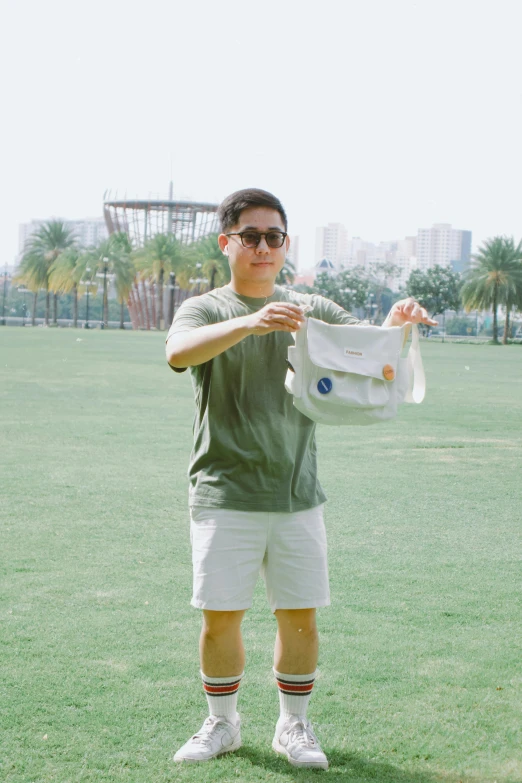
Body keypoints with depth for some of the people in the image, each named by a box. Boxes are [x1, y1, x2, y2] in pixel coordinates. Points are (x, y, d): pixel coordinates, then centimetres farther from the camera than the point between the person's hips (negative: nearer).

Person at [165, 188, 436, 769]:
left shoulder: (314, 310, 10)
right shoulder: (205, 310, 0)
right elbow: (178, 352, -22)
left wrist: (395, 326, -22)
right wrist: (250, 323, -37)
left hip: (297, 495, 2)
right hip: (225, 495, -2)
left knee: (300, 616, 6)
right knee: (220, 617, 2)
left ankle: (293, 726, 24)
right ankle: (222, 724, 23)